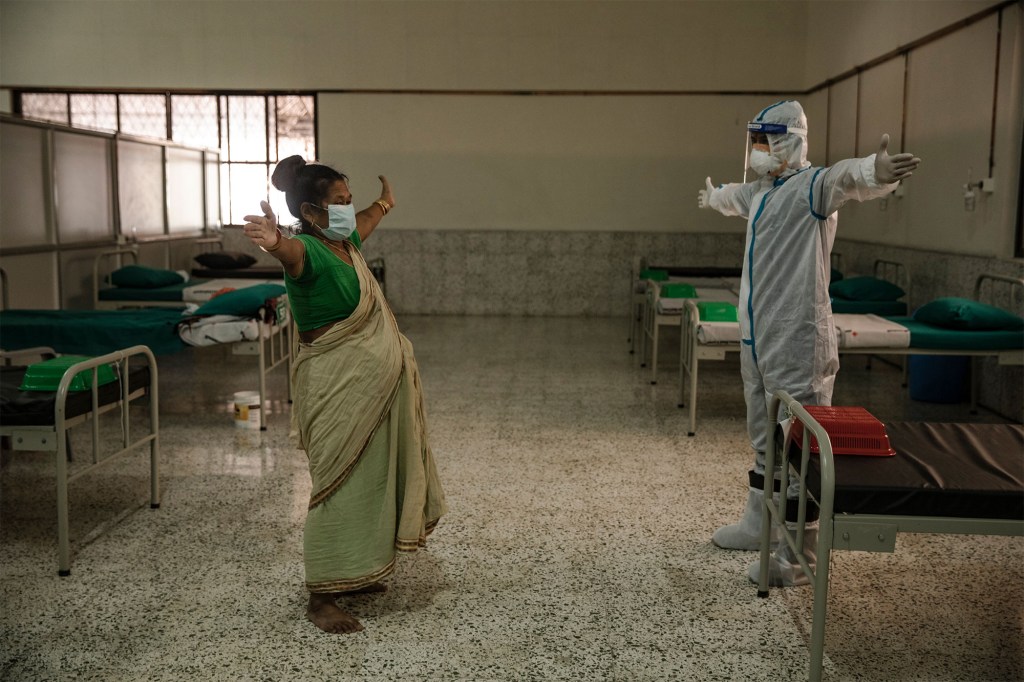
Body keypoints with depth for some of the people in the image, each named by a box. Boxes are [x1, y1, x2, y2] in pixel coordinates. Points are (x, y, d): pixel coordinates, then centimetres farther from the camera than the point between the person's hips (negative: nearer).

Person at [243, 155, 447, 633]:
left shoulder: (346, 242, 7)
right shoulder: (309, 252, -20)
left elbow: (363, 222, 32)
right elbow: (292, 253, -45)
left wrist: (384, 203, 51)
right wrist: (274, 243, -69)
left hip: (373, 384, 10)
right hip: (336, 386, -9)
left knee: (369, 479, 19)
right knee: (340, 486, -4)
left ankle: (353, 573, 36)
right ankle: (320, 599, 8)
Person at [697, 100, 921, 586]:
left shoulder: (812, 186, -11)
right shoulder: (760, 191, 17)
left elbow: (845, 178, -35)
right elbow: (736, 197, 42)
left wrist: (875, 173, -58)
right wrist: (711, 196, 64)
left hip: (796, 344, -10)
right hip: (757, 339, 10)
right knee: (764, 439, 20)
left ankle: (798, 552, 1)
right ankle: (759, 524, 35)